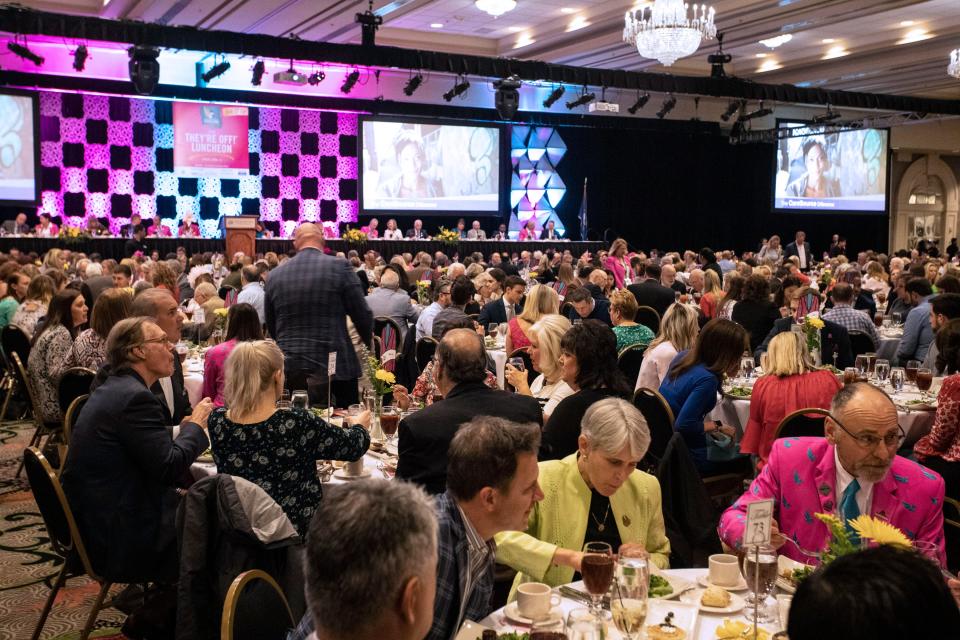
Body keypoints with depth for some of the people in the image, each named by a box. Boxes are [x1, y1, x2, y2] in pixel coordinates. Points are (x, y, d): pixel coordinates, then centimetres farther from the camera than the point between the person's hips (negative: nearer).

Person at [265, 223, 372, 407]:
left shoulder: (274, 275, 5)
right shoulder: (339, 267, -7)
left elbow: (271, 326, 13)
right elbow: (362, 314, -3)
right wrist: (367, 337, 18)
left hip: (289, 369, 4)